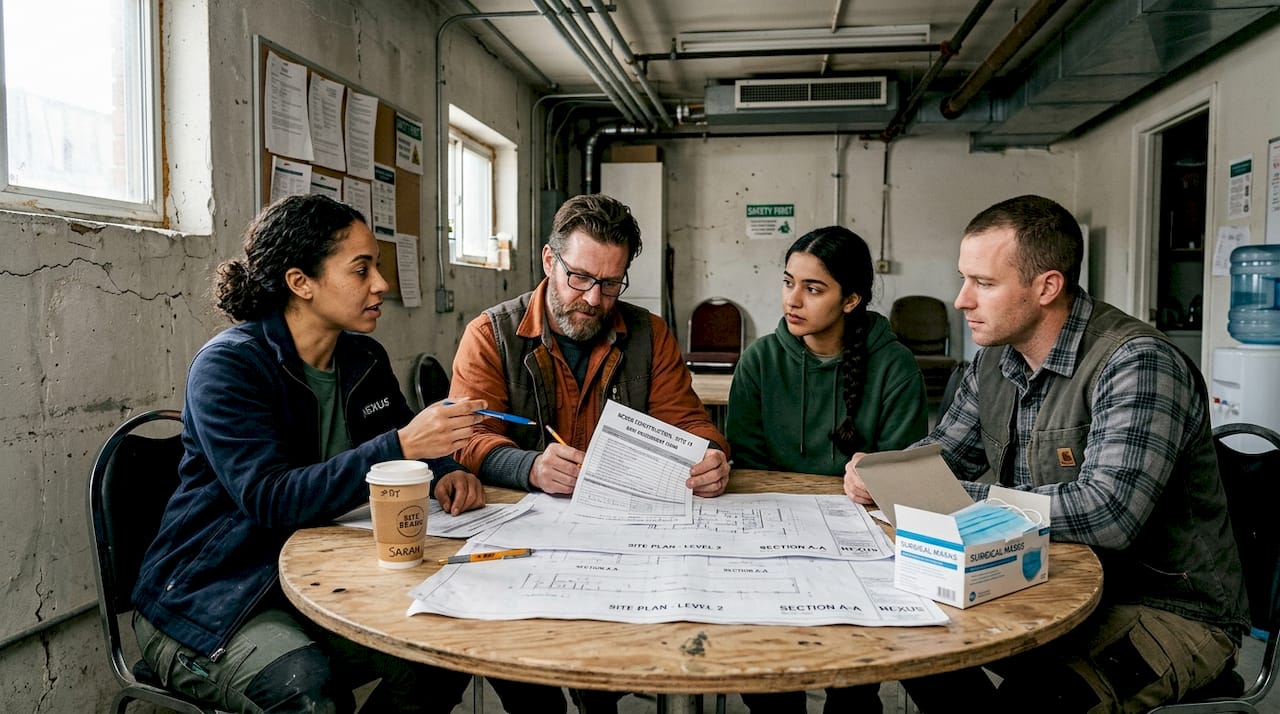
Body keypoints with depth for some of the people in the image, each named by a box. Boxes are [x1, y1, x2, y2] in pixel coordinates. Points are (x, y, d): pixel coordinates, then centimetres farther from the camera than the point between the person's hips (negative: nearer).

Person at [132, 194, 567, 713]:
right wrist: (401, 446, -35)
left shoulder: (364, 360, 5)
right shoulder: (227, 366, -16)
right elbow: (270, 499, -27)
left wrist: (445, 474, -7)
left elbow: (411, 446, 18)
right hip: (208, 602, -6)